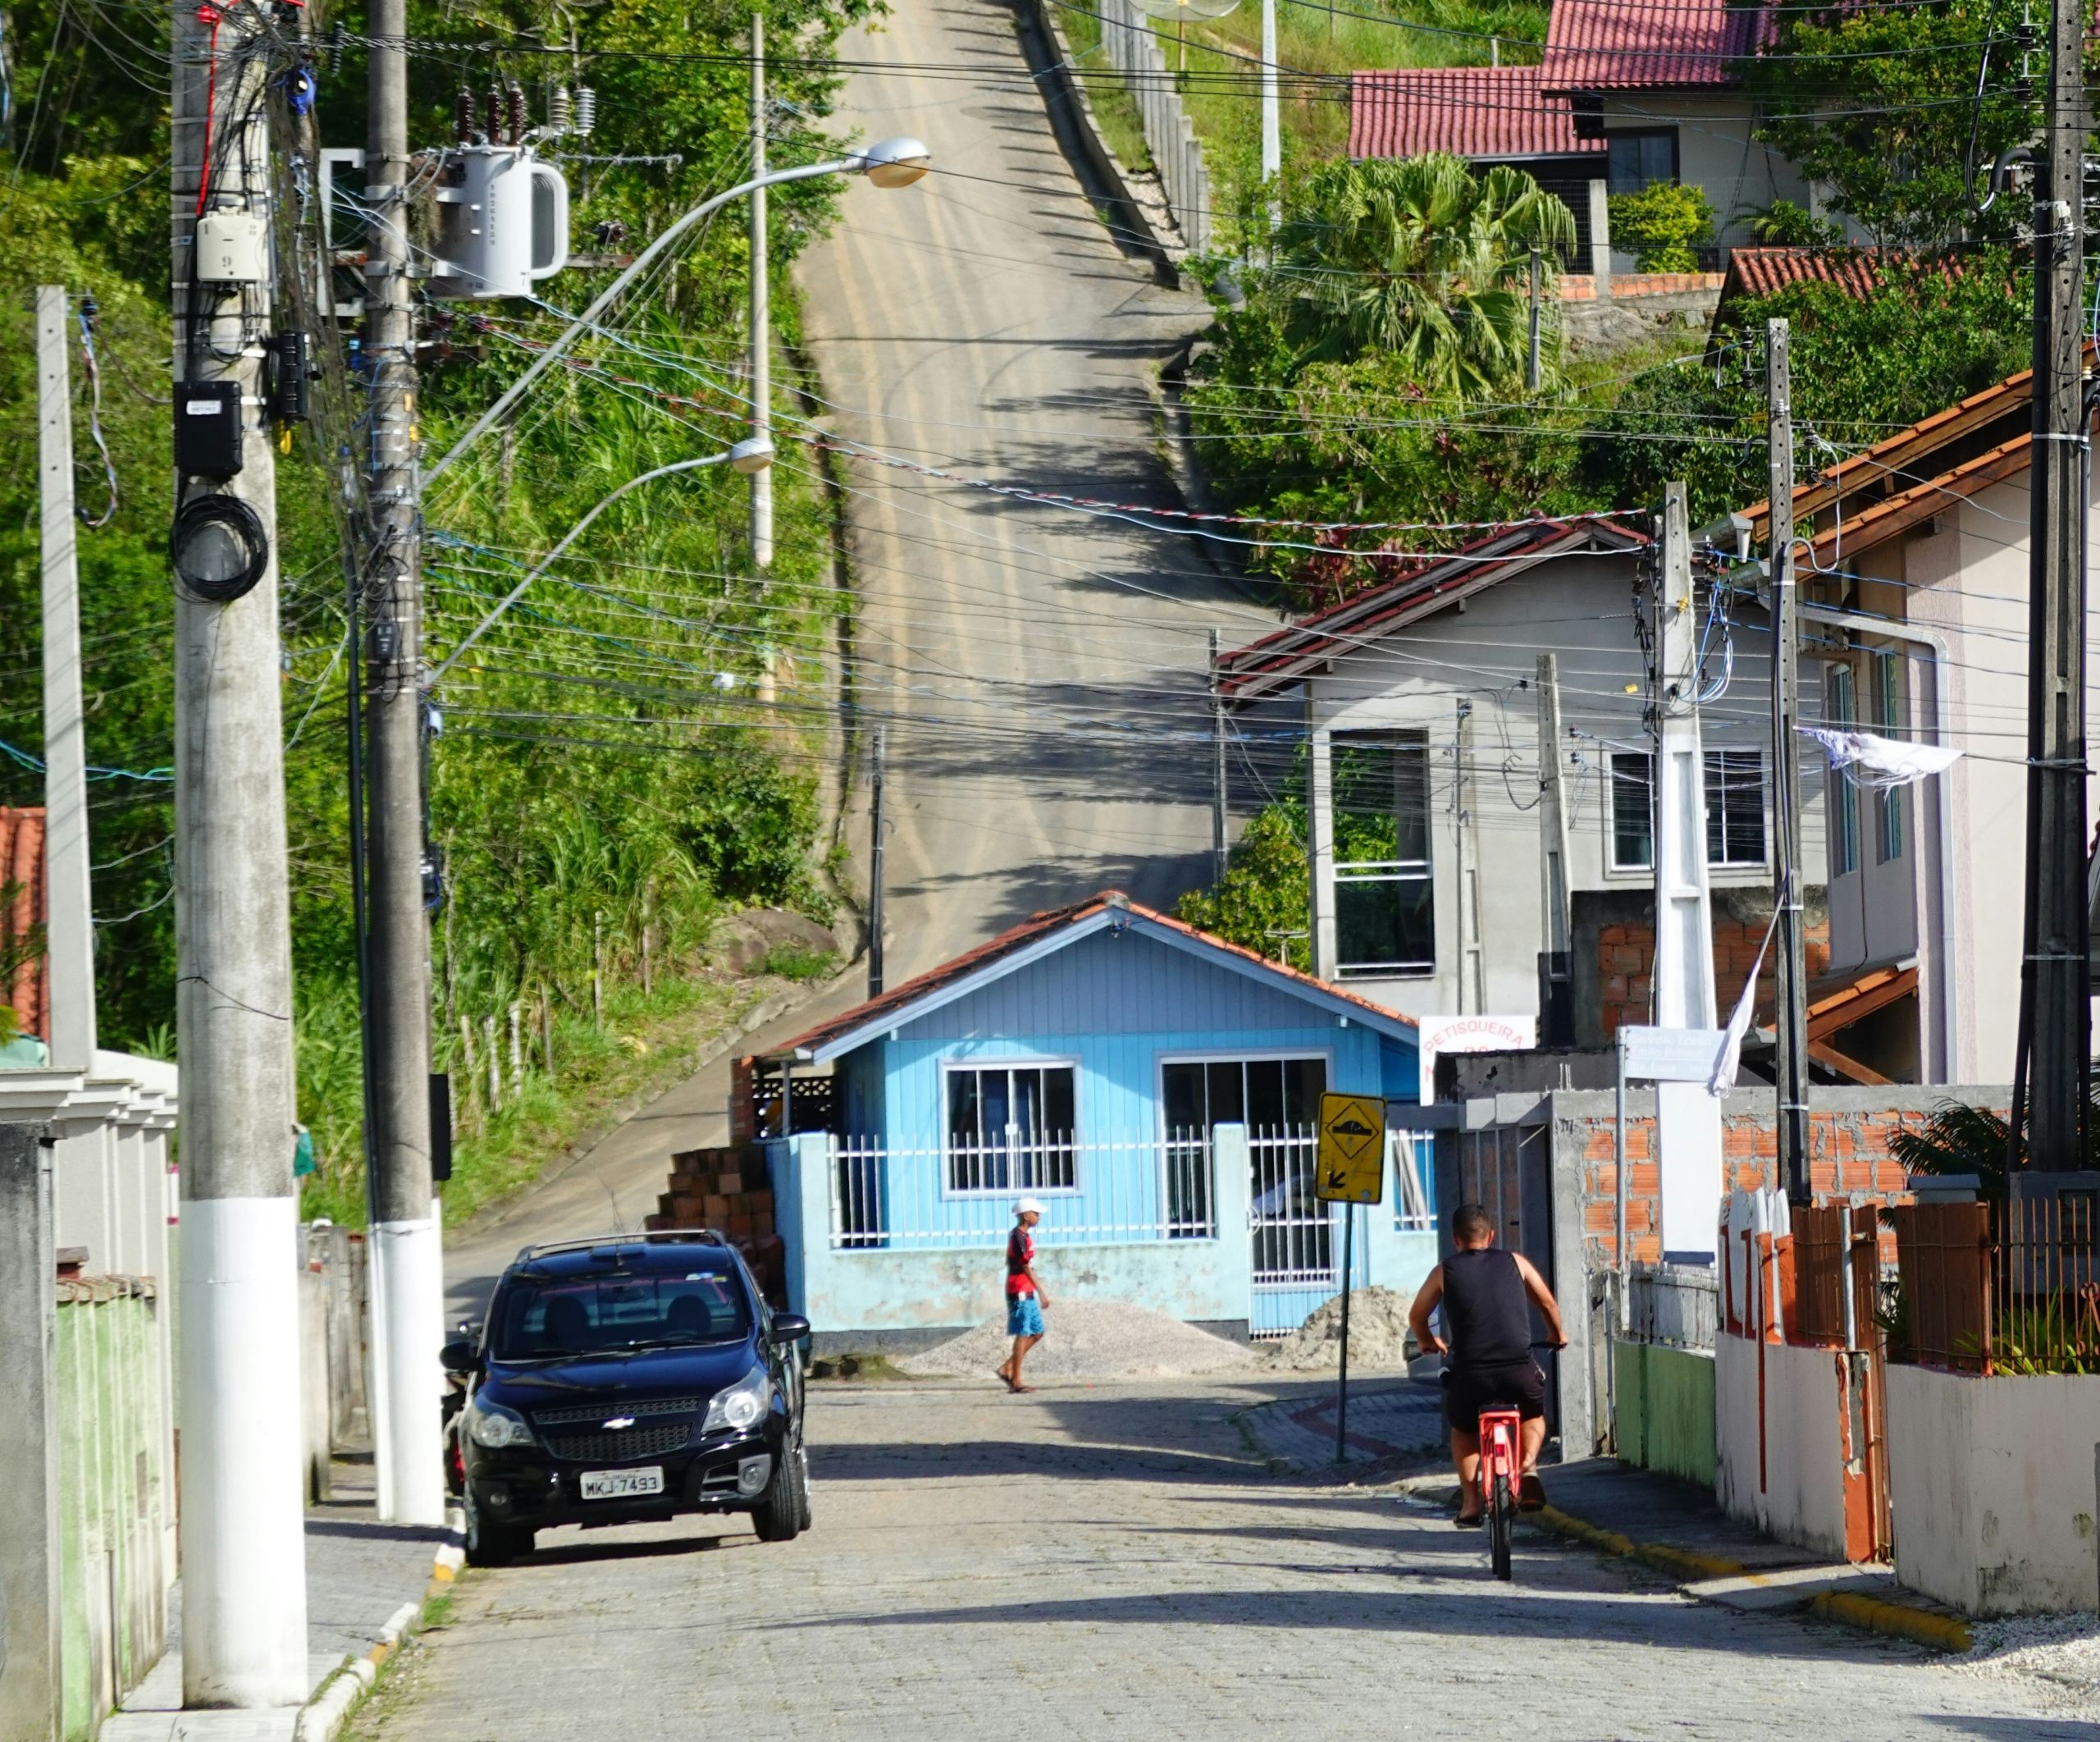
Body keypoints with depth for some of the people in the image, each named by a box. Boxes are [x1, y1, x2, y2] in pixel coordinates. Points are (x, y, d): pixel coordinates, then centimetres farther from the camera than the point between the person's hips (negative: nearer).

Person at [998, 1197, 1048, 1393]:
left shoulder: (1023, 1236, 16)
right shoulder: (1020, 1237, -14)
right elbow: (1027, 1268, -18)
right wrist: (1042, 1292, -17)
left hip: (1027, 1293, 10)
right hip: (1021, 1292, -10)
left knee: (1037, 1333, 12)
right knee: (1023, 1335, -6)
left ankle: (1008, 1369, 14)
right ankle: (1016, 1381, -2)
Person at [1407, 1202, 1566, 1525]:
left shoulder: (1445, 1271, 10)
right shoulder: (1515, 1262, 12)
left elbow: (1416, 1316, 21)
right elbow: (1548, 1304, 23)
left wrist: (1428, 1342, 42)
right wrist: (1557, 1335, 44)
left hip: (1470, 1371, -1)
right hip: (1519, 1369, 1)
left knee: (1462, 1429, 28)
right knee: (1534, 1414, 31)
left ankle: (1470, 1502, 15)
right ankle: (1529, 1465, 4)